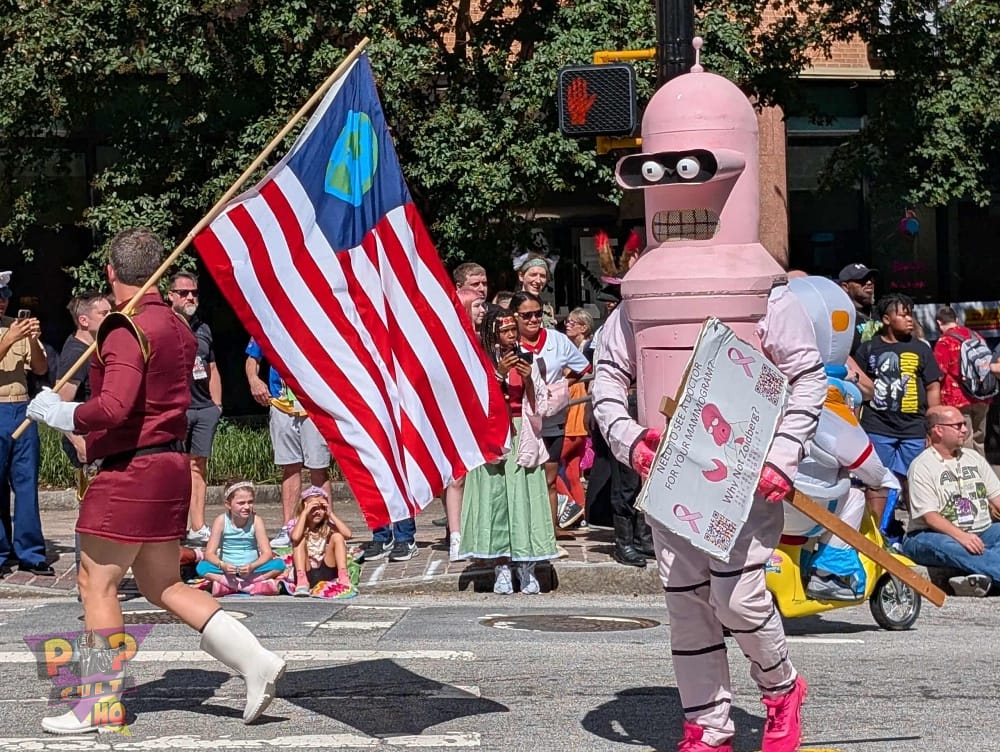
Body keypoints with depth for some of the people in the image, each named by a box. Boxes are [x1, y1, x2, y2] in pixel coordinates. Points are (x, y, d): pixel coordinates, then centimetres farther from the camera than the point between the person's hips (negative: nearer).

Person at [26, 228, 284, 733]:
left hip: (130, 472, -9)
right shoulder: (176, 327, 13)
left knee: (96, 583, -1)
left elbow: (113, 408, -26)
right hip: (170, 464, 9)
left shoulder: (126, 329, -15)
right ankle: (255, 662, 9)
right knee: (162, 585, 15)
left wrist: (59, 414, -11)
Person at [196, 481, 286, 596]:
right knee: (201, 566, -26)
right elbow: (209, 553, -11)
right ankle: (257, 586, -31)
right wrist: (222, 565, -32)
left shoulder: (256, 521, -7)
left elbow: (267, 553, -11)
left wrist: (252, 566, -30)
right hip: (227, 571, 0)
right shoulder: (221, 521, -8)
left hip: (252, 571, 0)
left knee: (279, 564, -24)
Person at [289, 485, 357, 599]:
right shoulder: (298, 525, -1)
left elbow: (347, 534, -16)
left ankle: (343, 577, -26)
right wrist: (305, 512, -19)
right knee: (301, 539, -19)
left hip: (327, 572, 1)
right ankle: (302, 581, -32)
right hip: (307, 574, -1)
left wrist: (330, 514, -11)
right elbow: (295, 537, -28)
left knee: (337, 536, -13)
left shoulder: (328, 526, 4)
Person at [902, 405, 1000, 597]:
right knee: (943, 546, -39)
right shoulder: (922, 466, -4)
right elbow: (930, 516, -15)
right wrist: (961, 536, -30)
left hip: (980, 533, 6)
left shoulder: (974, 457, 16)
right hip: (937, 535, -6)